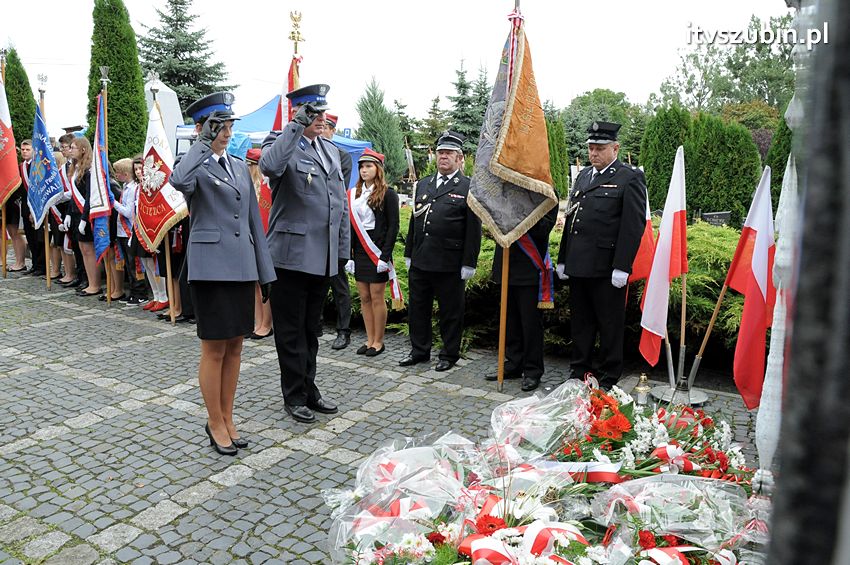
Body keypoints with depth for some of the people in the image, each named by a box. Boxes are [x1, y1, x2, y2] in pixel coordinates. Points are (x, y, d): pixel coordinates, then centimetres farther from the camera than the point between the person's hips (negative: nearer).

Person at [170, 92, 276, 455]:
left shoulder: (240, 166, 15)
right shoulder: (195, 165, -3)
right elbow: (179, 182, -31)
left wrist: (265, 271, 12)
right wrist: (205, 143, -19)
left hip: (242, 266, 6)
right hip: (211, 266, -6)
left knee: (235, 346, 11)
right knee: (214, 349, 2)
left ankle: (227, 419, 25)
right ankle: (215, 424, 18)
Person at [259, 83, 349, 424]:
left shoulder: (331, 150, 15)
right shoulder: (281, 142, -5)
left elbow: (341, 204, 18)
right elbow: (270, 166, -31)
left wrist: (343, 249, 14)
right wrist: (297, 125, -26)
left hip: (324, 258, 7)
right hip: (291, 255, -6)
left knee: (310, 329, 17)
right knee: (291, 331, 6)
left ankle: (309, 389, 30)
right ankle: (294, 397, 19)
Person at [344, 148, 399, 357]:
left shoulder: (388, 194, -5)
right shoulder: (354, 194, 11)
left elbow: (393, 227, -9)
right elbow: (350, 226, 11)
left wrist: (385, 256, -16)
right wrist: (349, 255, 6)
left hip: (377, 251, -5)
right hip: (359, 252, 6)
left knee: (377, 297, 0)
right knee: (364, 297, 9)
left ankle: (378, 342, 11)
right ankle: (370, 339, 19)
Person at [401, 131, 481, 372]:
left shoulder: (469, 187, -3)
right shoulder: (423, 184, 15)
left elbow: (473, 230, -7)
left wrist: (468, 263, -10)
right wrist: (409, 254, 14)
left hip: (449, 264, -5)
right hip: (419, 261, 6)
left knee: (451, 311, 6)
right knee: (418, 309, 14)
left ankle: (450, 354, 21)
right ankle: (419, 350, 29)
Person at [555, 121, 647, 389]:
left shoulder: (630, 178, -4)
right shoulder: (583, 176, 17)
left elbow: (634, 226, -11)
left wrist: (622, 267, -16)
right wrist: (563, 259, 14)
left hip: (607, 267, -6)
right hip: (578, 265, 7)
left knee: (610, 325, 5)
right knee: (580, 322, 15)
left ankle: (608, 379, 17)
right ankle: (579, 371, 28)